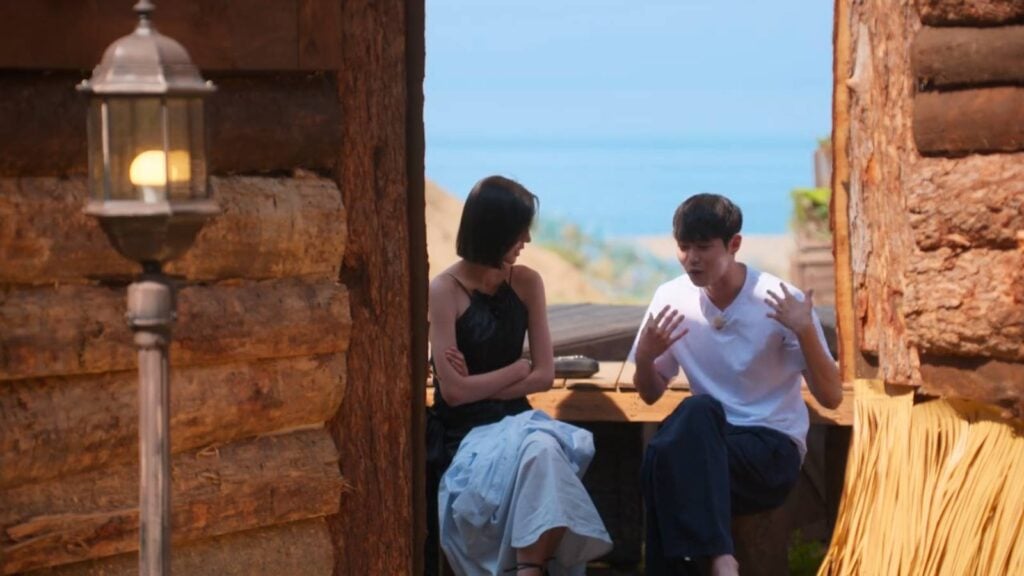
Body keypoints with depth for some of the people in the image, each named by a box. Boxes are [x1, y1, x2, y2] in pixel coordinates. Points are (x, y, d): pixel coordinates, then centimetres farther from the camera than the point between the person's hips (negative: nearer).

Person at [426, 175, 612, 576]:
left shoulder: (527, 283, 6)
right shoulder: (445, 291, -9)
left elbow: (545, 376, 2)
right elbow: (453, 390, -12)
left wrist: (481, 386, -8)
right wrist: (518, 369, -2)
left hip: (513, 422, 4)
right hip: (463, 433, -4)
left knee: (543, 449, -33)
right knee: (539, 451, -34)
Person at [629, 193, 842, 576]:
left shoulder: (780, 301, -8)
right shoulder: (672, 299, 2)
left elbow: (831, 398, -8)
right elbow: (650, 394, 13)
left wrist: (806, 332, -23)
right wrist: (644, 357, -9)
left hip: (774, 448, -3)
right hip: (703, 445, 4)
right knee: (700, 410, -33)